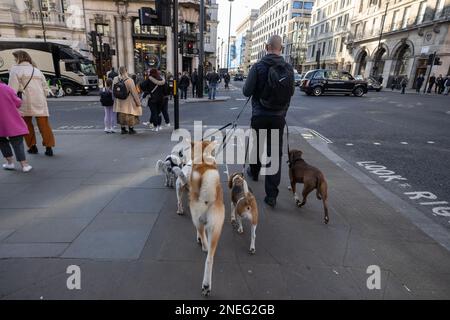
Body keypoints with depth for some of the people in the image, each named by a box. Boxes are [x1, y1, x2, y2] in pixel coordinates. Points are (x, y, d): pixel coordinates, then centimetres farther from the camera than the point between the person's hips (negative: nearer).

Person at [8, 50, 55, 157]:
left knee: (27, 124, 10)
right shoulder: (37, 70, 19)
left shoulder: (15, 69, 1)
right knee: (44, 125, 2)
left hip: (26, 102, -4)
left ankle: (32, 146, 12)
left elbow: (13, 89, -7)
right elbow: (45, 89, 17)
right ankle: (49, 147, -1)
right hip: (40, 102, 4)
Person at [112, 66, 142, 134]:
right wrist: (138, 102, -7)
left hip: (119, 101, 5)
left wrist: (115, 99, 18)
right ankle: (131, 129, 16)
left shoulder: (115, 79, -5)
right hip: (129, 102, -5)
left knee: (121, 115, 15)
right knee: (130, 115, 9)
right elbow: (134, 92, -17)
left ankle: (123, 129, 23)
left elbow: (113, 91, 4)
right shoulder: (129, 80, -21)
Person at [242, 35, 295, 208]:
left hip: (260, 115, -1)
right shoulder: (289, 68, 0)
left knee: (257, 146, 21)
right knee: (275, 153, 3)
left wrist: (252, 87, 11)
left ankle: (254, 172, 45)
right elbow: (291, 91, 9)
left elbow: (247, 91, -11)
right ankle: (271, 194, 0)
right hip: (279, 117, 2)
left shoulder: (258, 66, -10)